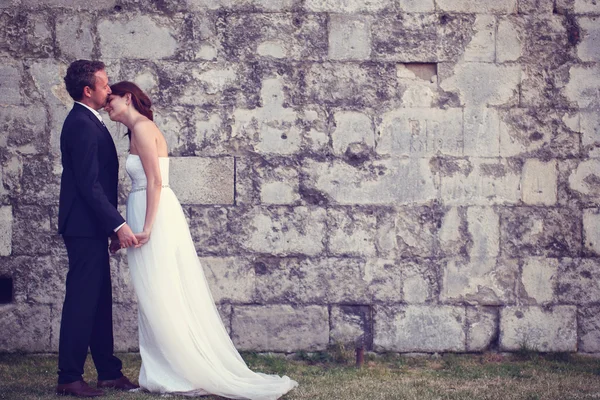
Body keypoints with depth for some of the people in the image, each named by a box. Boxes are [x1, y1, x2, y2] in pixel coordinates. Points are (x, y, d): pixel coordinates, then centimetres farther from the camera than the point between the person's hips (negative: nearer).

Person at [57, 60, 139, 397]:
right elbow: (89, 184, -21)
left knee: (99, 300, 12)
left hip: (93, 227, 10)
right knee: (81, 300, -6)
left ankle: (108, 371, 19)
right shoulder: (81, 125, -16)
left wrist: (112, 225, 19)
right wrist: (118, 224, -22)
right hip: (85, 227, -10)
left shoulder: (89, 122, 16)